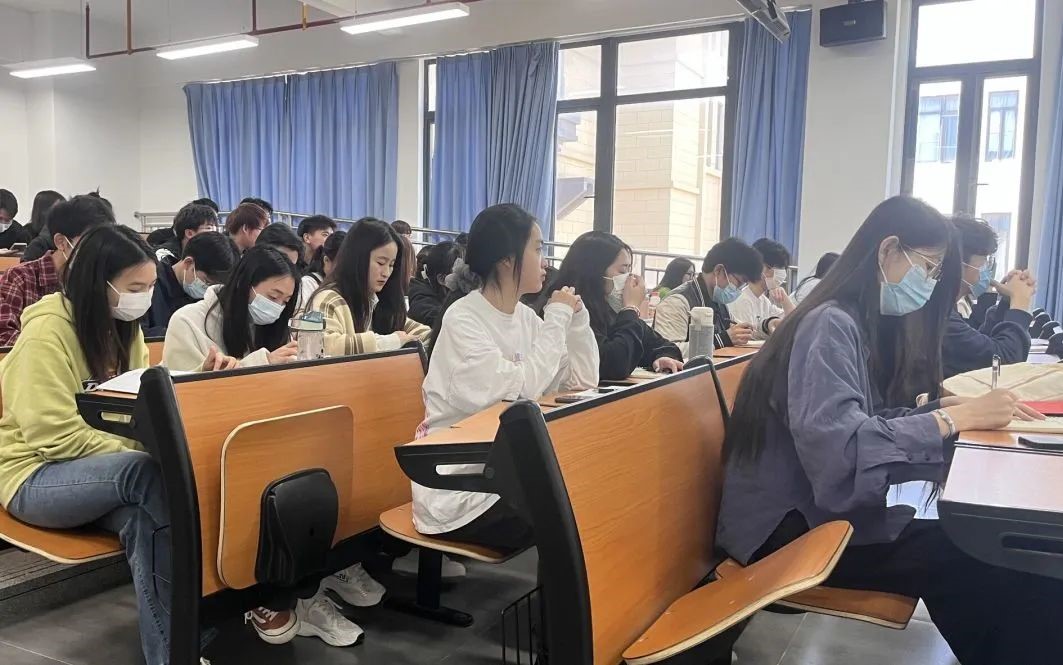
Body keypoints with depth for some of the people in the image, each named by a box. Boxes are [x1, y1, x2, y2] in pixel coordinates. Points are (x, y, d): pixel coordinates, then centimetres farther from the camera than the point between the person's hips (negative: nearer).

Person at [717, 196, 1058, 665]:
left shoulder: (864, 323, 13)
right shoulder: (830, 325, -16)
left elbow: (872, 420, 10)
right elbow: (840, 449, -29)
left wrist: (948, 409, -2)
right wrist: (954, 419, -22)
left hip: (828, 507, 9)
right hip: (789, 527, -9)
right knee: (999, 568, -20)